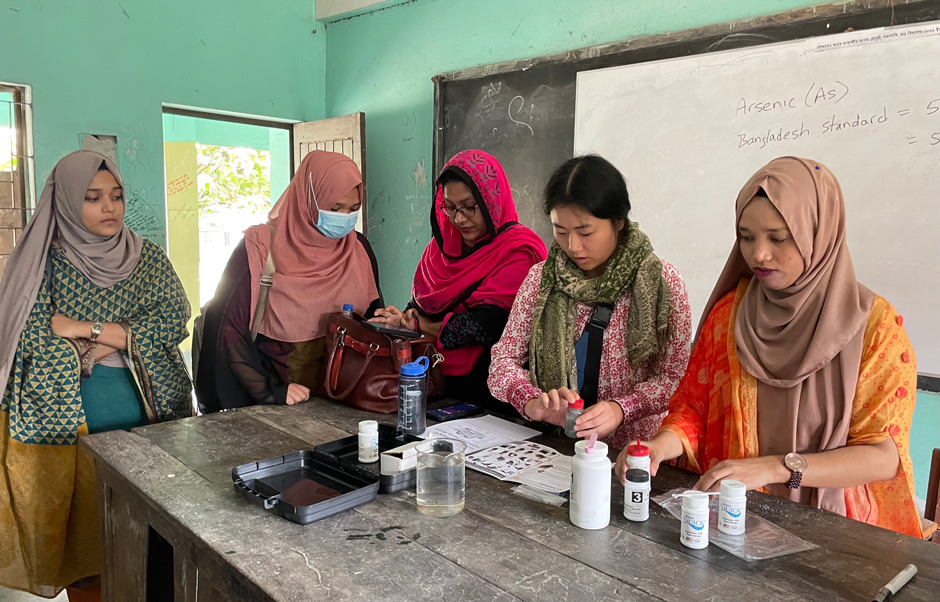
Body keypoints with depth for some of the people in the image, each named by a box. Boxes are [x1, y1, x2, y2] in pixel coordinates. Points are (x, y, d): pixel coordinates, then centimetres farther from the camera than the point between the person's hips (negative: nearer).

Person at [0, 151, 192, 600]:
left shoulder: (149, 258, 7)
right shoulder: (44, 263, 1)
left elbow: (175, 322, -5)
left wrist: (88, 330, -12)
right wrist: (126, 336, -9)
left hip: (150, 414, 2)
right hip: (70, 423, -2)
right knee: (84, 533, 5)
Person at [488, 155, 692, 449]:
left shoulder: (661, 281, -2)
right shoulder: (541, 278, 5)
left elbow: (673, 378, -3)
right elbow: (503, 357, 3)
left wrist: (620, 409, -21)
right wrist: (532, 401, -17)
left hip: (635, 451, -1)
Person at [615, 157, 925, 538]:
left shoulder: (876, 325, -4)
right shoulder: (728, 313, 5)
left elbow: (885, 456, -7)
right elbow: (694, 405, 8)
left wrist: (774, 467, -19)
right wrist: (662, 444, -13)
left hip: (833, 522, -2)